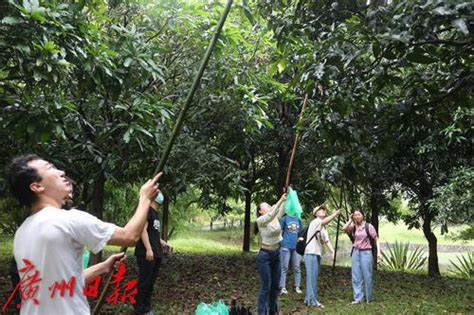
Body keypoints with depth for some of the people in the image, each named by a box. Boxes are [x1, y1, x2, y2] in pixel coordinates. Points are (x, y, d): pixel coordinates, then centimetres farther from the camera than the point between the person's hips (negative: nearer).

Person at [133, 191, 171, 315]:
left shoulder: (155, 212, 19)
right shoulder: (147, 210, -9)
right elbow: (143, 230, -17)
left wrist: (162, 242, 20)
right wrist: (148, 249, -23)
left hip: (156, 253, 9)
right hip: (146, 253, -9)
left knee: (151, 282, 14)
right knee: (144, 282, -5)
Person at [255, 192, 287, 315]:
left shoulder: (276, 218, 5)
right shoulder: (260, 220, -14)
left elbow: (283, 208, -7)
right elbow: (271, 215, -32)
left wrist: (287, 196, -22)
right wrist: (281, 200, -40)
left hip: (276, 255, 7)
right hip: (265, 255, -7)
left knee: (275, 285, 13)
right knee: (266, 286, -4)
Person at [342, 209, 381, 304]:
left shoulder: (369, 226, -4)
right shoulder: (353, 227, 5)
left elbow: (376, 240, -1)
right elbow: (344, 228, -14)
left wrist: (378, 252, -10)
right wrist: (351, 220, -6)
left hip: (366, 252, -4)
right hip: (356, 252, 4)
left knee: (367, 275, 1)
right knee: (356, 276, 3)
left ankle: (369, 298, 16)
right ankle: (358, 297, 10)